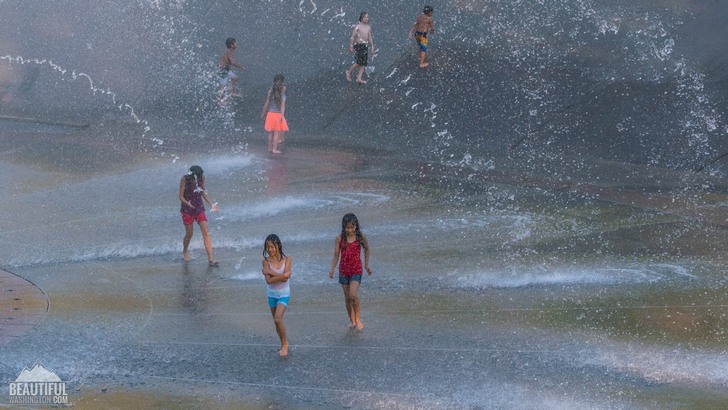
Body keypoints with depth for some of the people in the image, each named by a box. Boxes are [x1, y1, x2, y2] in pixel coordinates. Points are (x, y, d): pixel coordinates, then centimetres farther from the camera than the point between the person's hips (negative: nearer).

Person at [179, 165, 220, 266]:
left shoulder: (201, 177, -7)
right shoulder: (184, 179, -16)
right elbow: (181, 196, -13)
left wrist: (212, 204, -1)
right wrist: (187, 203, -33)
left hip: (199, 208, 2)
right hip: (187, 209, -2)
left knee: (206, 232, -9)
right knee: (189, 233, 5)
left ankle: (210, 258, -11)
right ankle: (185, 252, 35)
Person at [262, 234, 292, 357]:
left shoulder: (286, 259, -9)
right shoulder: (266, 261, -8)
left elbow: (286, 275, -22)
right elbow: (268, 280, -17)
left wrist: (270, 272, -19)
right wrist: (281, 277, -25)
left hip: (284, 294, -3)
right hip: (272, 294, 3)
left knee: (278, 319, -20)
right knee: (277, 321, 12)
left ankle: (284, 344, -2)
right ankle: (284, 344, 30)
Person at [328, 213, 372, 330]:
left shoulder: (360, 237, -5)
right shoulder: (340, 239, -4)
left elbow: (366, 249, 12)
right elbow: (336, 255, 1)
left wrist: (366, 265, 12)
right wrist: (332, 269, -8)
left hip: (356, 269, -2)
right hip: (344, 270, 2)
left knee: (353, 294, -20)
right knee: (347, 297, 8)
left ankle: (358, 318, -1)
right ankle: (351, 320, 26)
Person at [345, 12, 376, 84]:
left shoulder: (368, 27, 12)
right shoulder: (358, 26, -6)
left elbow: (370, 38, 18)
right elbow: (352, 37, -7)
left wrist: (372, 47, 13)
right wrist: (351, 46, -11)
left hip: (366, 45, 6)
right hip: (359, 45, -6)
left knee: (364, 63, 1)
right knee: (360, 61, -13)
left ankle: (359, 78, 3)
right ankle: (349, 72, 9)